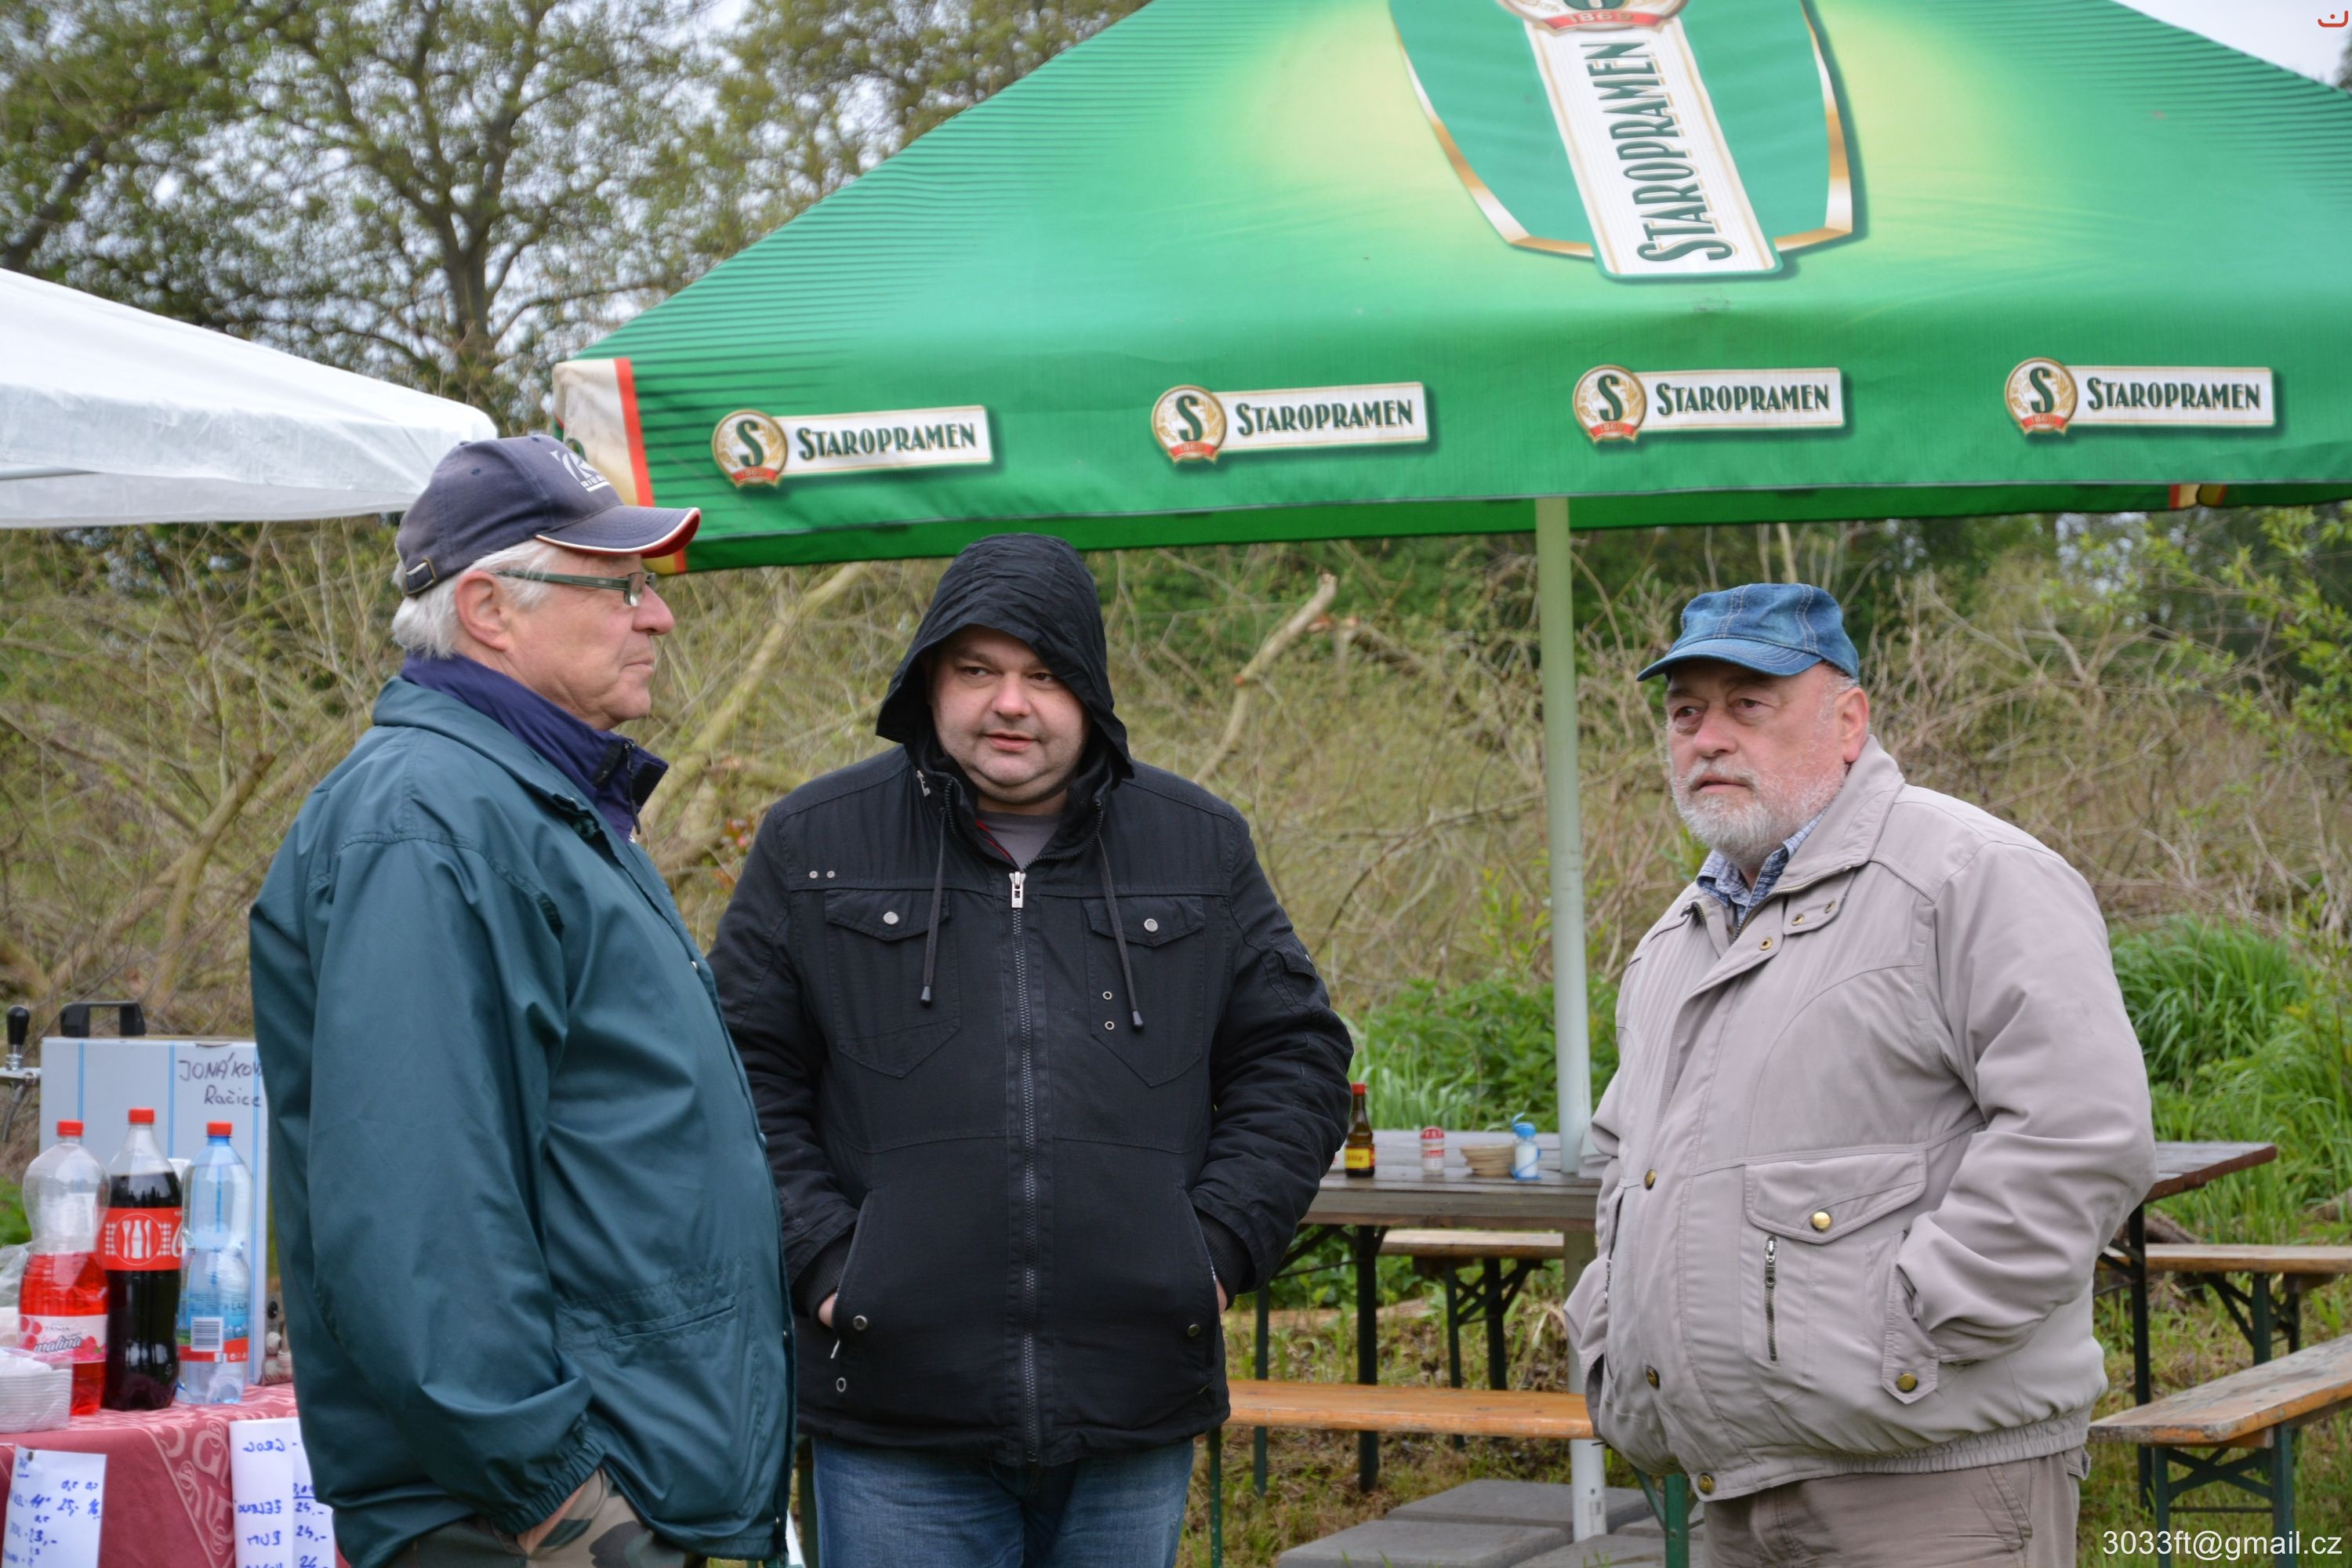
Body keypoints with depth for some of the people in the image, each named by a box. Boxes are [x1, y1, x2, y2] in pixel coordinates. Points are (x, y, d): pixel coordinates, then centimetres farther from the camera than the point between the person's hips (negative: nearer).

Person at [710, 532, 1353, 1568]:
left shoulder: (1200, 846, 10)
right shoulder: (814, 843, 5)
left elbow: (1295, 1056, 12)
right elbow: (744, 1073, 4)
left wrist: (1220, 1245, 1)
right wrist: (820, 1259, -7)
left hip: (1135, 1413, 2)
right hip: (896, 1411, -2)